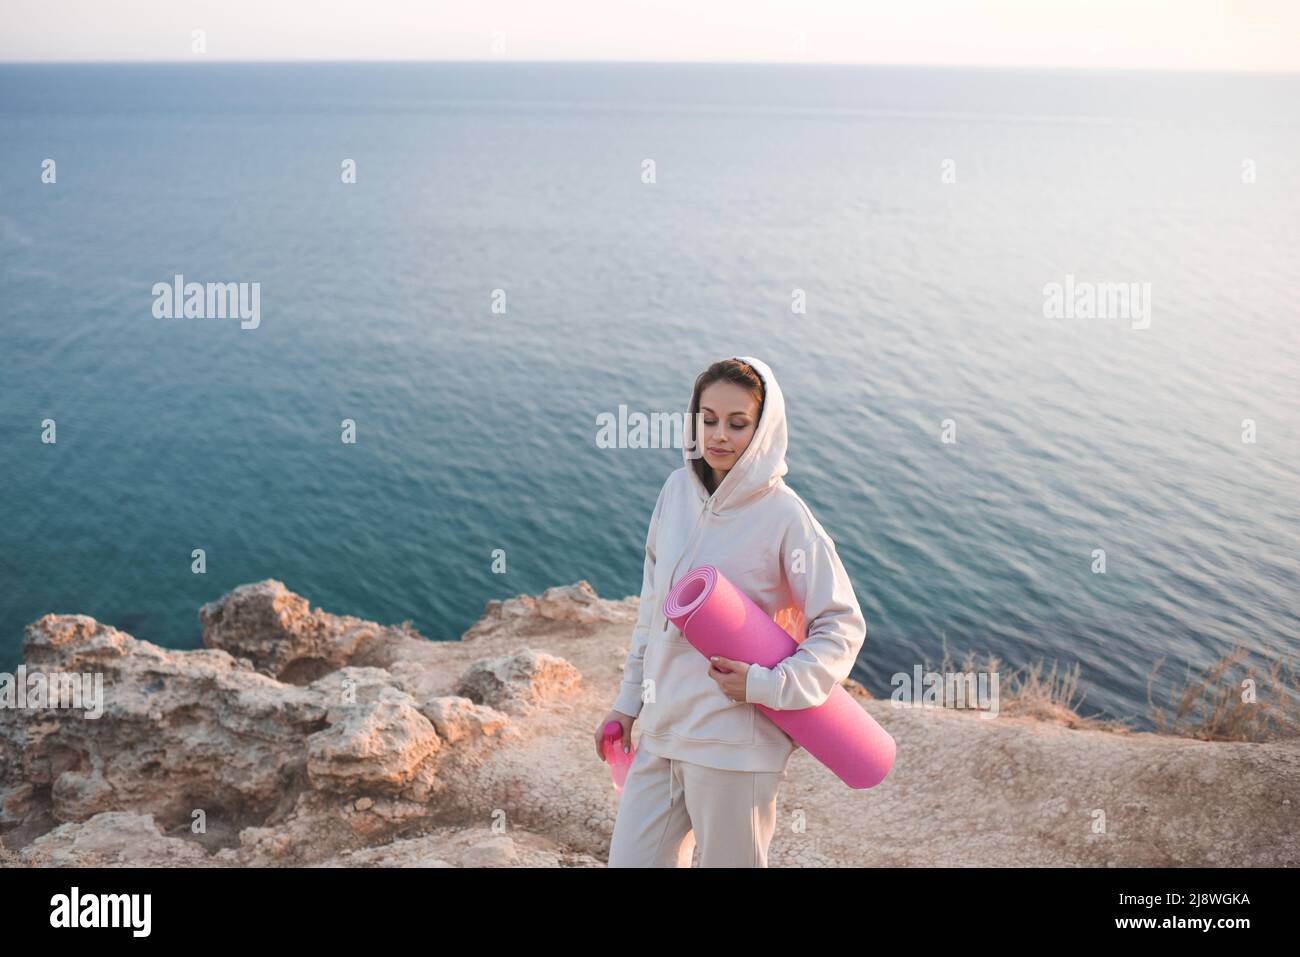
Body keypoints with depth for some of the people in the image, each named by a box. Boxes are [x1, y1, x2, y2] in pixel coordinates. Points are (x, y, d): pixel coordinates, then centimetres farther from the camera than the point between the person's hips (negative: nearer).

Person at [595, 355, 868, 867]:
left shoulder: (784, 515, -13)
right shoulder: (677, 489, 3)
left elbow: (843, 624, -8)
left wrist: (766, 685, -18)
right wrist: (628, 700, 14)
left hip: (734, 745, -5)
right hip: (662, 730, 5)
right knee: (630, 860, 9)